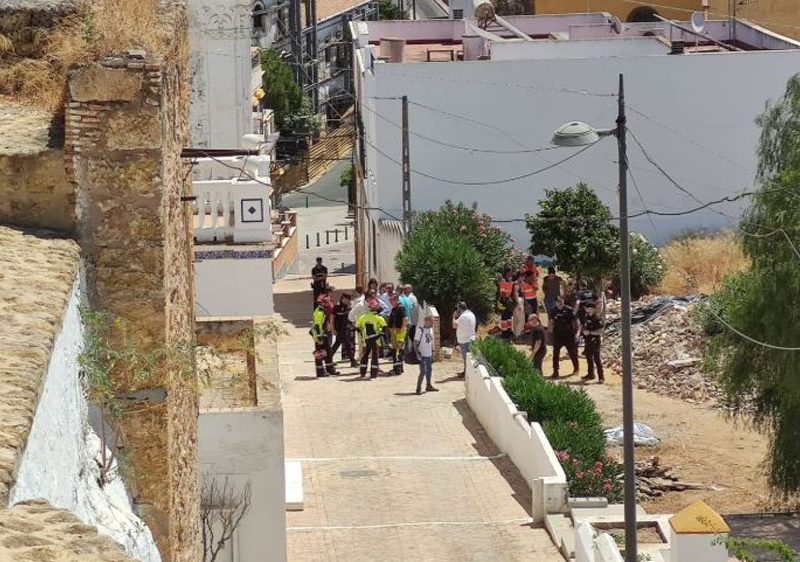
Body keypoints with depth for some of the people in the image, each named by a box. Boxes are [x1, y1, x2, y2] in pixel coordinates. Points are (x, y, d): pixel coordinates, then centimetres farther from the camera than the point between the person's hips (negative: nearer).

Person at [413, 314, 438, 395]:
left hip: (429, 355, 8)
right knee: (423, 371, -9)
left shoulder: (430, 329, 7)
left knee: (429, 370, 15)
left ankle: (428, 386, 28)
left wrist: (432, 352, 17)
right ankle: (418, 388, 0)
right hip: (422, 355, -8)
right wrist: (418, 354, -18)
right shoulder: (420, 330, -16)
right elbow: (415, 343, -15)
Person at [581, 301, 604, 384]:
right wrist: (584, 331, 4)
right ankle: (590, 374, 30)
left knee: (597, 359, -6)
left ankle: (601, 377, -2)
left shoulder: (597, 319, -15)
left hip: (595, 341, -8)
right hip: (588, 341, 8)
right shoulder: (586, 317, 9)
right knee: (589, 358, 17)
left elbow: (601, 331, -20)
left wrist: (590, 332, -21)